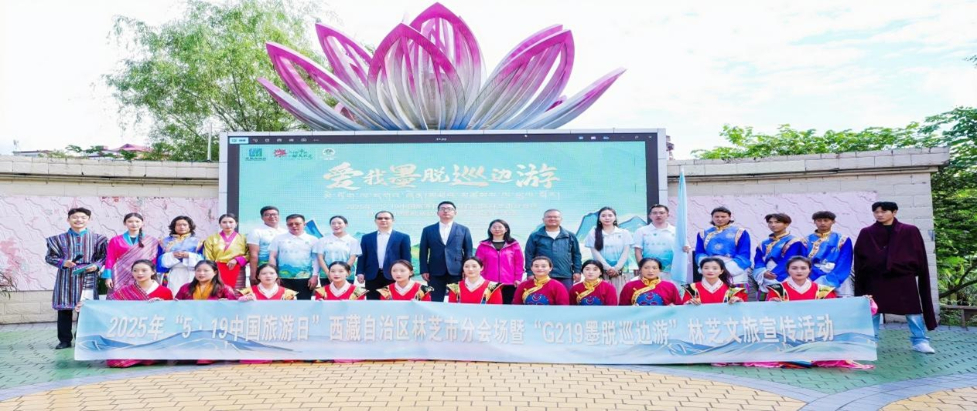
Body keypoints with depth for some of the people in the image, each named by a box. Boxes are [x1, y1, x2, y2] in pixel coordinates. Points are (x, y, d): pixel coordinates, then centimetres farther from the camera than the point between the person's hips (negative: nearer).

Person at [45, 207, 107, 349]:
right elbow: (49, 257, 7)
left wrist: (96, 265, -12)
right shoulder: (59, 239, 6)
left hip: (88, 279, -1)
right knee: (64, 310, 4)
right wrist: (62, 262, -12)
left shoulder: (97, 239, 4)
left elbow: (103, 256, 7)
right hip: (66, 279, 1)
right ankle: (65, 340, 14)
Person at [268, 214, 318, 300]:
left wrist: (315, 276, -5)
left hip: (305, 278, 0)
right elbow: (272, 257, 6)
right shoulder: (279, 239, 8)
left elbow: (316, 259, 4)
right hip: (284, 279, 0)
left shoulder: (312, 240, 6)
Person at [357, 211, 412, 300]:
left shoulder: (403, 237, 5)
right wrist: (360, 272, -2)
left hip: (393, 276, -2)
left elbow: (406, 258, 2)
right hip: (372, 276, 2)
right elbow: (362, 257, 10)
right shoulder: (367, 238, 13)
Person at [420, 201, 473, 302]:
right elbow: (423, 252, 7)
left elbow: (468, 252, 7)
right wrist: (424, 270, -2)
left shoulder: (464, 230, 8)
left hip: (457, 272, 0)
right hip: (435, 272, 1)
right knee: (435, 302, 2)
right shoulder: (428, 230, 10)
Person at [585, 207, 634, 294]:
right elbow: (595, 253, 0)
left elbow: (626, 252, 4)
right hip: (601, 272, -1)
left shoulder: (624, 233, 11)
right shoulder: (593, 234, 8)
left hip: (621, 273, 1)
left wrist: (617, 268, -11)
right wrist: (608, 267, -12)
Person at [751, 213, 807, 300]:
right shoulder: (763, 244, 20)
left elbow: (788, 263, -10)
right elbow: (758, 262, 8)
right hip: (764, 285, 6)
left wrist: (773, 275, -20)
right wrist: (763, 273, -14)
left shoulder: (794, 242, 2)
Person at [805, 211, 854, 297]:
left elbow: (844, 265, -1)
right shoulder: (807, 241, 9)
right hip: (814, 282, 0)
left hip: (839, 284, 0)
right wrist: (819, 280, -15)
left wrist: (831, 281, -16)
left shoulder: (843, 240, 8)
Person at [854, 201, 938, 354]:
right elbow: (859, 259, 3)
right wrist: (861, 283, -1)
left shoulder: (910, 231, 0)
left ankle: (919, 341, 14)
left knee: (913, 311, 4)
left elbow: (920, 256, 4)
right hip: (876, 280, 1)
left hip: (904, 278, -1)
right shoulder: (866, 233, 2)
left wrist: (916, 273, -3)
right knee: (872, 312, 6)